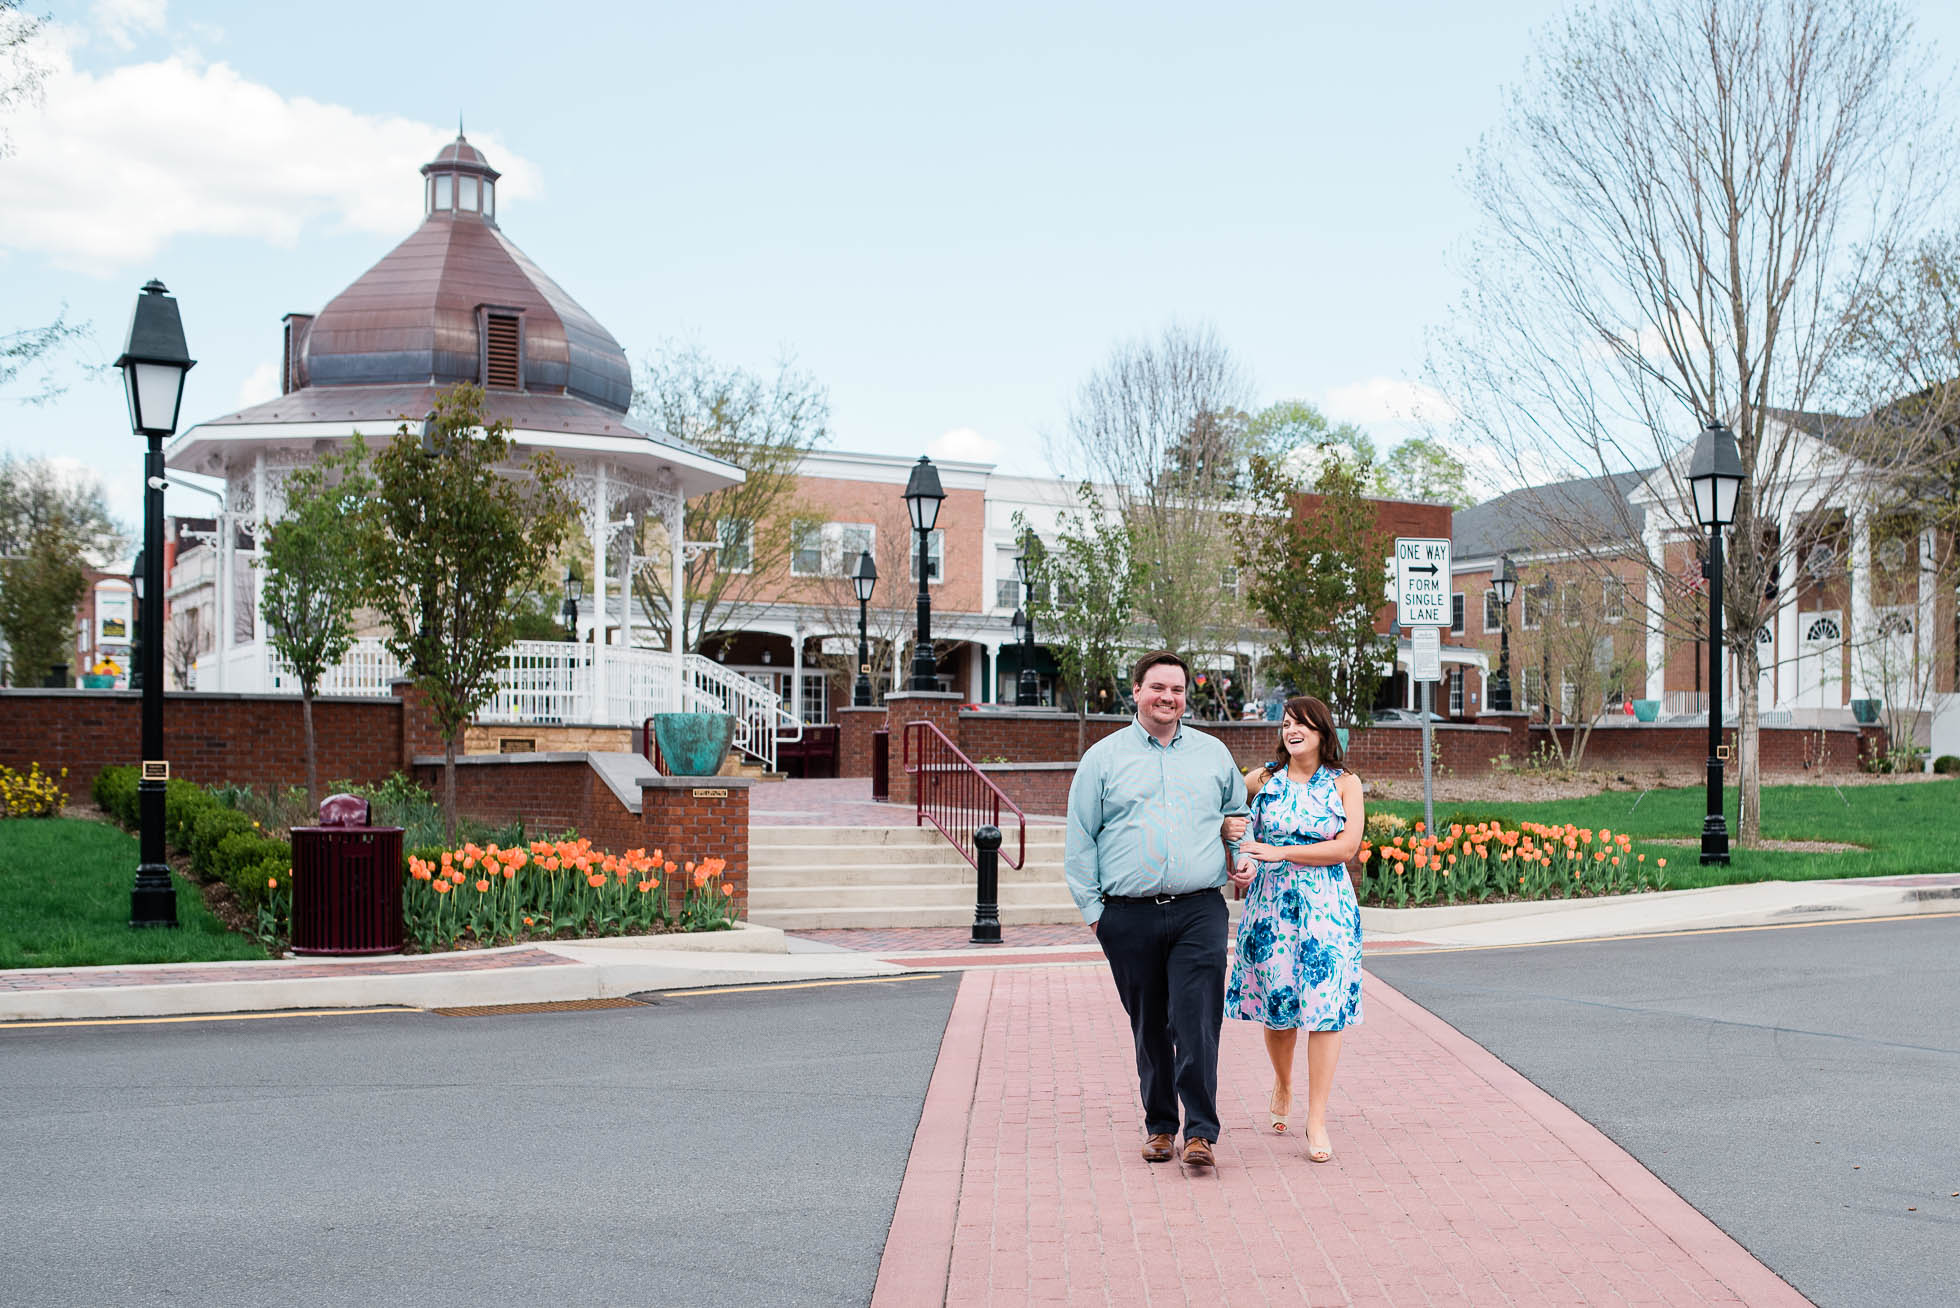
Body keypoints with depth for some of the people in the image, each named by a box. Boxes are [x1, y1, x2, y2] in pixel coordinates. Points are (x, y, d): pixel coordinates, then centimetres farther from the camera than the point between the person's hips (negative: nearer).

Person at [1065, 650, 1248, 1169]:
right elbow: (1080, 840, 7)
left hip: (1199, 912, 0)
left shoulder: (1214, 754, 13)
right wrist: (1092, 908, 2)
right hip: (1129, 917, 0)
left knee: (1197, 1021, -10)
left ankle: (1201, 1131, -6)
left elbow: (1240, 816, 28)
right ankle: (1159, 1125, 19)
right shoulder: (1103, 758, 7)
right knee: (1148, 1026, 7)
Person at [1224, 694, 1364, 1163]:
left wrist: (1278, 853, -13)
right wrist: (1234, 861, -2)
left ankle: (1317, 1120, -1)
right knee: (1277, 1006, 5)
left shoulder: (1345, 784, 2)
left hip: (1327, 907, -1)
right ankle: (1283, 1086, 35)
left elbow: (1348, 847, -8)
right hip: (1271, 904, 1)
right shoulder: (1261, 779, 5)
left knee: (1324, 1009, -6)